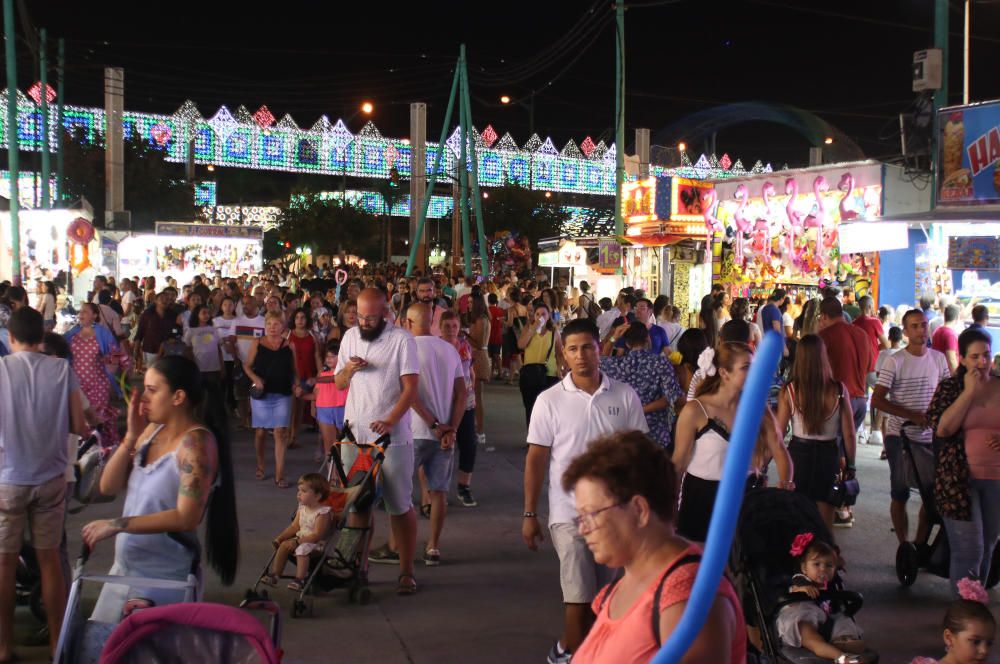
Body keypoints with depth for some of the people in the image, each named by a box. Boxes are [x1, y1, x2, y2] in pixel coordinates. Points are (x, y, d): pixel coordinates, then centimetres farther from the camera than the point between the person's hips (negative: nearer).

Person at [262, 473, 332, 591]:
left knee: (302, 549, -35)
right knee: (284, 545, -11)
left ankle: (299, 580, -33)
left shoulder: (322, 513, -19)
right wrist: (279, 538, -3)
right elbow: (294, 527, 10)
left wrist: (297, 542, -27)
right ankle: (274, 574, -5)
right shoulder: (302, 508, 7)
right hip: (301, 540, 8)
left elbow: (317, 535, -24)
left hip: (316, 543, -8)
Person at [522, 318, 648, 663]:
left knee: (597, 595, 13)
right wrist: (529, 514, -3)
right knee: (580, 595, -4)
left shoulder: (625, 396, 0)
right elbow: (536, 459, -2)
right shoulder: (549, 401, -4)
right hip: (569, 511, -3)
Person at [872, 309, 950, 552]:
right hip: (900, 437, -4)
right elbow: (877, 399, -13)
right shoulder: (895, 361, -8)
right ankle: (904, 546, 14)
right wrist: (912, 416, -20)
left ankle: (921, 544, 18)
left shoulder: (939, 359, 5)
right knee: (900, 495, 3)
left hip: (930, 437, 4)